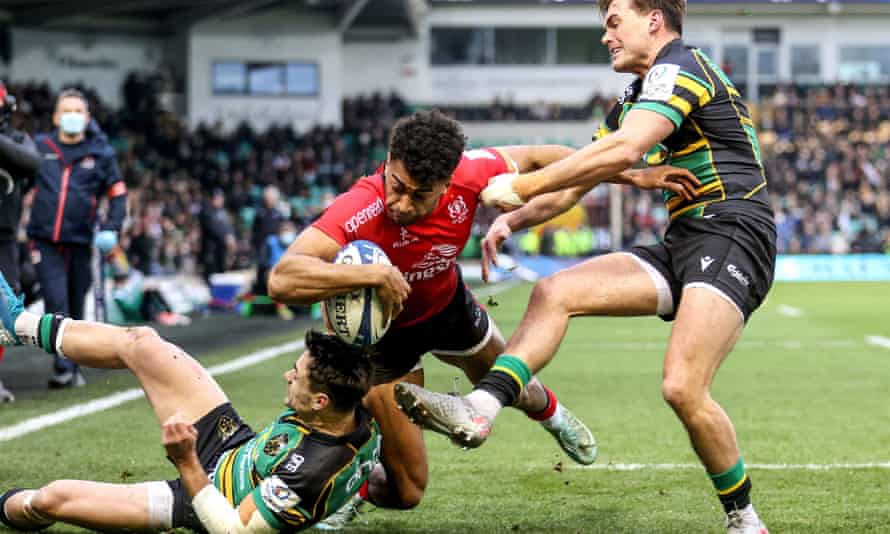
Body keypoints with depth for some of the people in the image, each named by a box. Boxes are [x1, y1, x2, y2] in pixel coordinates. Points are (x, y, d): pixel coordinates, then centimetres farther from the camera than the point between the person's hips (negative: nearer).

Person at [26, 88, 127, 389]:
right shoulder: (40, 148, 6)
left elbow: (118, 193, 10)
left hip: (80, 243, 1)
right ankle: (63, 367, -12)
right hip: (44, 242, -1)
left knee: (75, 307, 9)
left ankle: (74, 367, 23)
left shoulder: (100, 153, 5)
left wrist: (111, 228, -2)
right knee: (56, 304, -14)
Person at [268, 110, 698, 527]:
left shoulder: (468, 173, -31)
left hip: (448, 306, 4)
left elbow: (534, 158, -9)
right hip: (382, 327, -4)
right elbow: (282, 280, -55)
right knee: (405, 492, -5)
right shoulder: (358, 210, -44)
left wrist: (630, 175, -8)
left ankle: (549, 411, 69)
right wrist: (375, 275, -62)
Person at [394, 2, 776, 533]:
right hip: (682, 244, 10)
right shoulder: (632, 103, 22)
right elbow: (569, 188, 27)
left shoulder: (679, 66, -8)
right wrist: (513, 221, 9)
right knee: (555, 292, -3)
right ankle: (479, 410, -12)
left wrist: (521, 187, -19)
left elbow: (623, 150, -24)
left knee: (682, 388, -23)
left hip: (732, 235, -9)